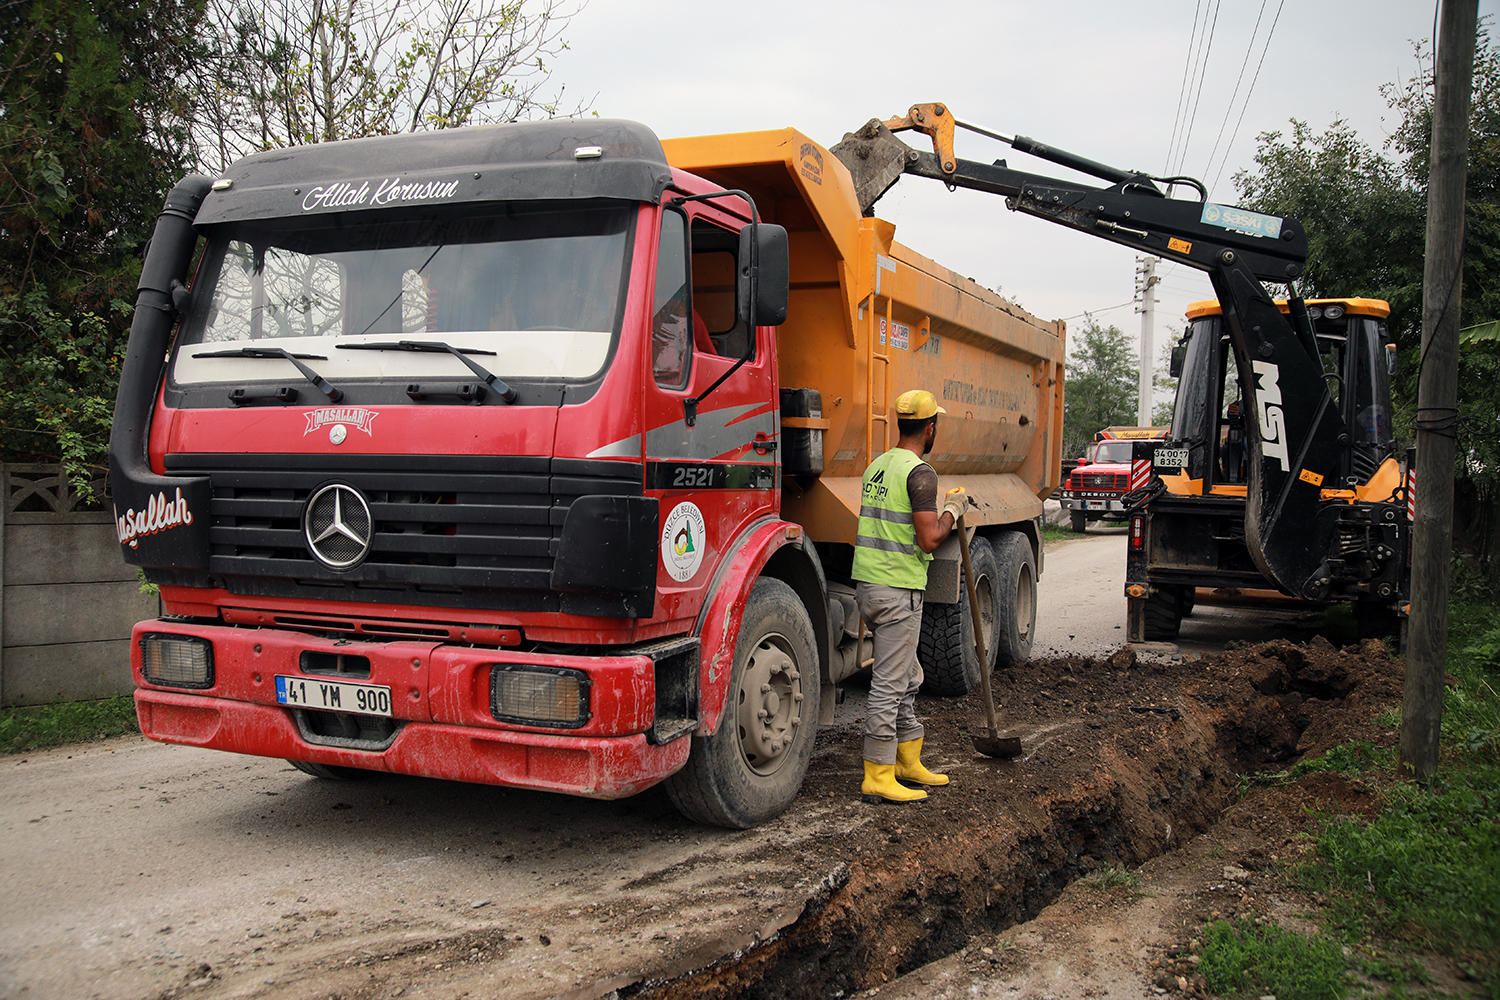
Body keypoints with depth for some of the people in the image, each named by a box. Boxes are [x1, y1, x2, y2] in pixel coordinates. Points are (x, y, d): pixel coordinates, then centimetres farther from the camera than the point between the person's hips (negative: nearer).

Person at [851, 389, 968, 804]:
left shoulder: (877, 465, 13)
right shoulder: (920, 473, -14)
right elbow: (929, 540, -19)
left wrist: (939, 505, 24)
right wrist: (952, 509, -2)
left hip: (868, 583, 9)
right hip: (898, 589, -9)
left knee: (908, 678, 19)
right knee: (889, 684, -3)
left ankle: (908, 761, 29)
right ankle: (878, 777, 2)